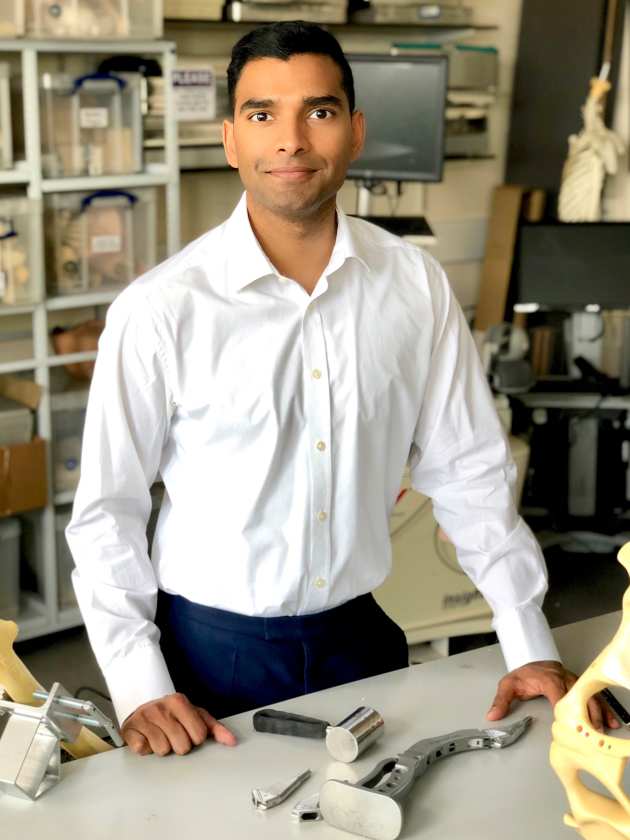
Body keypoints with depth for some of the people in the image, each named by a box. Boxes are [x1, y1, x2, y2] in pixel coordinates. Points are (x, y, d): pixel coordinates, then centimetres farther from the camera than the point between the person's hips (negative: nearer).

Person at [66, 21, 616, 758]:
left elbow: (469, 474, 1)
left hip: (359, 635, 3)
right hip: (211, 645, -2)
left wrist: (531, 648, -1)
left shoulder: (416, 287, -6)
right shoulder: (159, 309, -14)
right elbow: (108, 511, -8)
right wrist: (139, 690, -15)